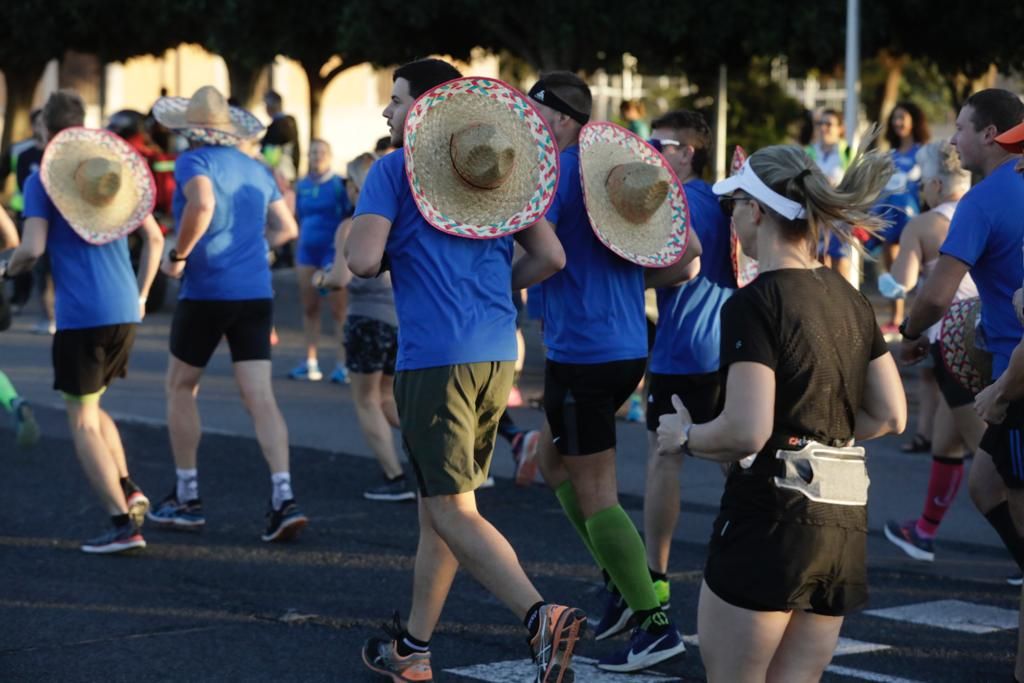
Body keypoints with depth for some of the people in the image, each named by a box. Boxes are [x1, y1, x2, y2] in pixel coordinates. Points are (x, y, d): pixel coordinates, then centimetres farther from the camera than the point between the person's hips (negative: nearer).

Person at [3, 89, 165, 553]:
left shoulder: (42, 180, -4)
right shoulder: (115, 171, 13)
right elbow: (154, 237, 14)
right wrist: (141, 296, 21)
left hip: (81, 315, -6)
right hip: (125, 312, 6)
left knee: (82, 423, 2)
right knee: (91, 408, 24)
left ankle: (123, 525, -7)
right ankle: (127, 489, 7)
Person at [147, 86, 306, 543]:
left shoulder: (193, 162, -6)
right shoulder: (257, 170, 13)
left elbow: (202, 204, -27)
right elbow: (286, 229, 20)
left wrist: (178, 256, -16)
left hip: (206, 291, -5)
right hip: (256, 294, 5)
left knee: (180, 388, 14)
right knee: (260, 397, 0)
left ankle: (187, 499, 18)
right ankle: (283, 499, -16)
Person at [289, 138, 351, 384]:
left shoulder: (338, 185, -3)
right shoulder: (302, 186, 10)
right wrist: (296, 251, 13)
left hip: (332, 251, -5)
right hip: (307, 251, 5)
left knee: (338, 309, -4)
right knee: (309, 308, 8)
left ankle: (343, 364, -2)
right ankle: (310, 362, 15)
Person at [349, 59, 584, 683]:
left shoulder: (394, 170, -3)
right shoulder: (495, 169, 14)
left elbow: (363, 260, -14)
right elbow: (551, 256, 10)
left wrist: (392, 251, 8)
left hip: (435, 357, -7)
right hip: (496, 351, 7)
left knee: (453, 512, -6)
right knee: (439, 503, 17)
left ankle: (542, 616, -25)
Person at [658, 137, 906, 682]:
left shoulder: (754, 304, -13)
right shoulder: (849, 300, 10)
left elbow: (745, 431, -20)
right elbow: (890, 416, 14)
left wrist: (687, 436, -2)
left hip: (770, 515, -7)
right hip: (845, 524, 7)